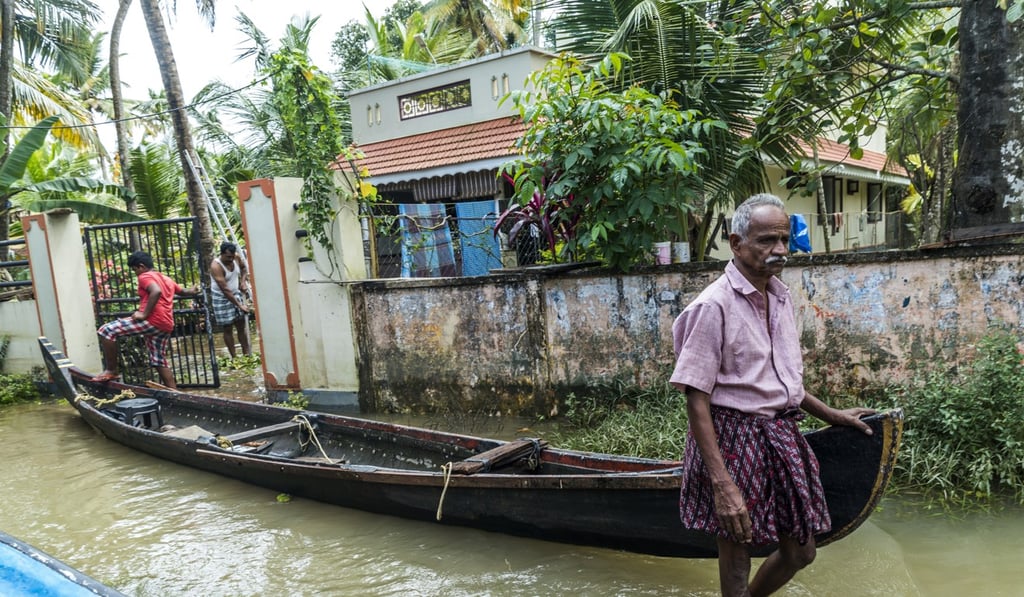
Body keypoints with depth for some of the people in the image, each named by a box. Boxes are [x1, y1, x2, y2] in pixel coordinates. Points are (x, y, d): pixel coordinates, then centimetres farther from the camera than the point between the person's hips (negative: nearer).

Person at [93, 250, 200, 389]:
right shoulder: (166, 279, 23)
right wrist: (193, 292, 60)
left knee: (106, 330, -8)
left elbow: (156, 292, -23)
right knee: (160, 361, 17)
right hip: (166, 325, 9)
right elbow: (183, 291, 39)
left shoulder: (145, 276, -2)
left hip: (152, 321, -9)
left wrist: (144, 314, -21)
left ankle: (111, 370, -6)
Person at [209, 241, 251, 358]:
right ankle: (234, 358, 8)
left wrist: (243, 281, 0)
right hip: (222, 298, -6)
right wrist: (240, 305, -28)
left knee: (242, 326, 8)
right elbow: (225, 290, -29)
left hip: (236, 294, 6)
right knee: (228, 329, 1)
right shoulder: (216, 266, -27)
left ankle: (246, 355, 16)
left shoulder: (237, 257, -10)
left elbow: (243, 267, 17)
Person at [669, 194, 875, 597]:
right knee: (736, 560, 9)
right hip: (733, 438, -7)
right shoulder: (714, 305, -17)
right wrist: (721, 483, -24)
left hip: (781, 437, 8)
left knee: (800, 551, 19)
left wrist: (832, 415, 21)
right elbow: (696, 400, -19)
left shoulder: (781, 297, 7)